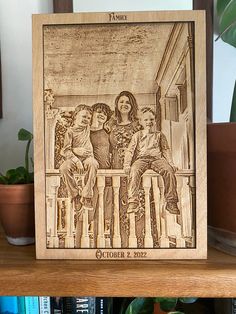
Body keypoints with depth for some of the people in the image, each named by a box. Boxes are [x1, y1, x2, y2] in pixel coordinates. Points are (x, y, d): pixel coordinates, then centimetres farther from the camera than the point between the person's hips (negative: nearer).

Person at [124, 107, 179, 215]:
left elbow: (166, 150, 17)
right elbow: (130, 150, 13)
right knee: (134, 171, -35)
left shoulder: (159, 135, 22)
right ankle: (133, 202, -35)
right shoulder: (137, 135, 19)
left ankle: (171, 202, -22)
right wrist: (127, 164, -1)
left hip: (157, 158, 1)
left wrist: (171, 163, 2)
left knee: (169, 171, -30)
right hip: (141, 158, 0)